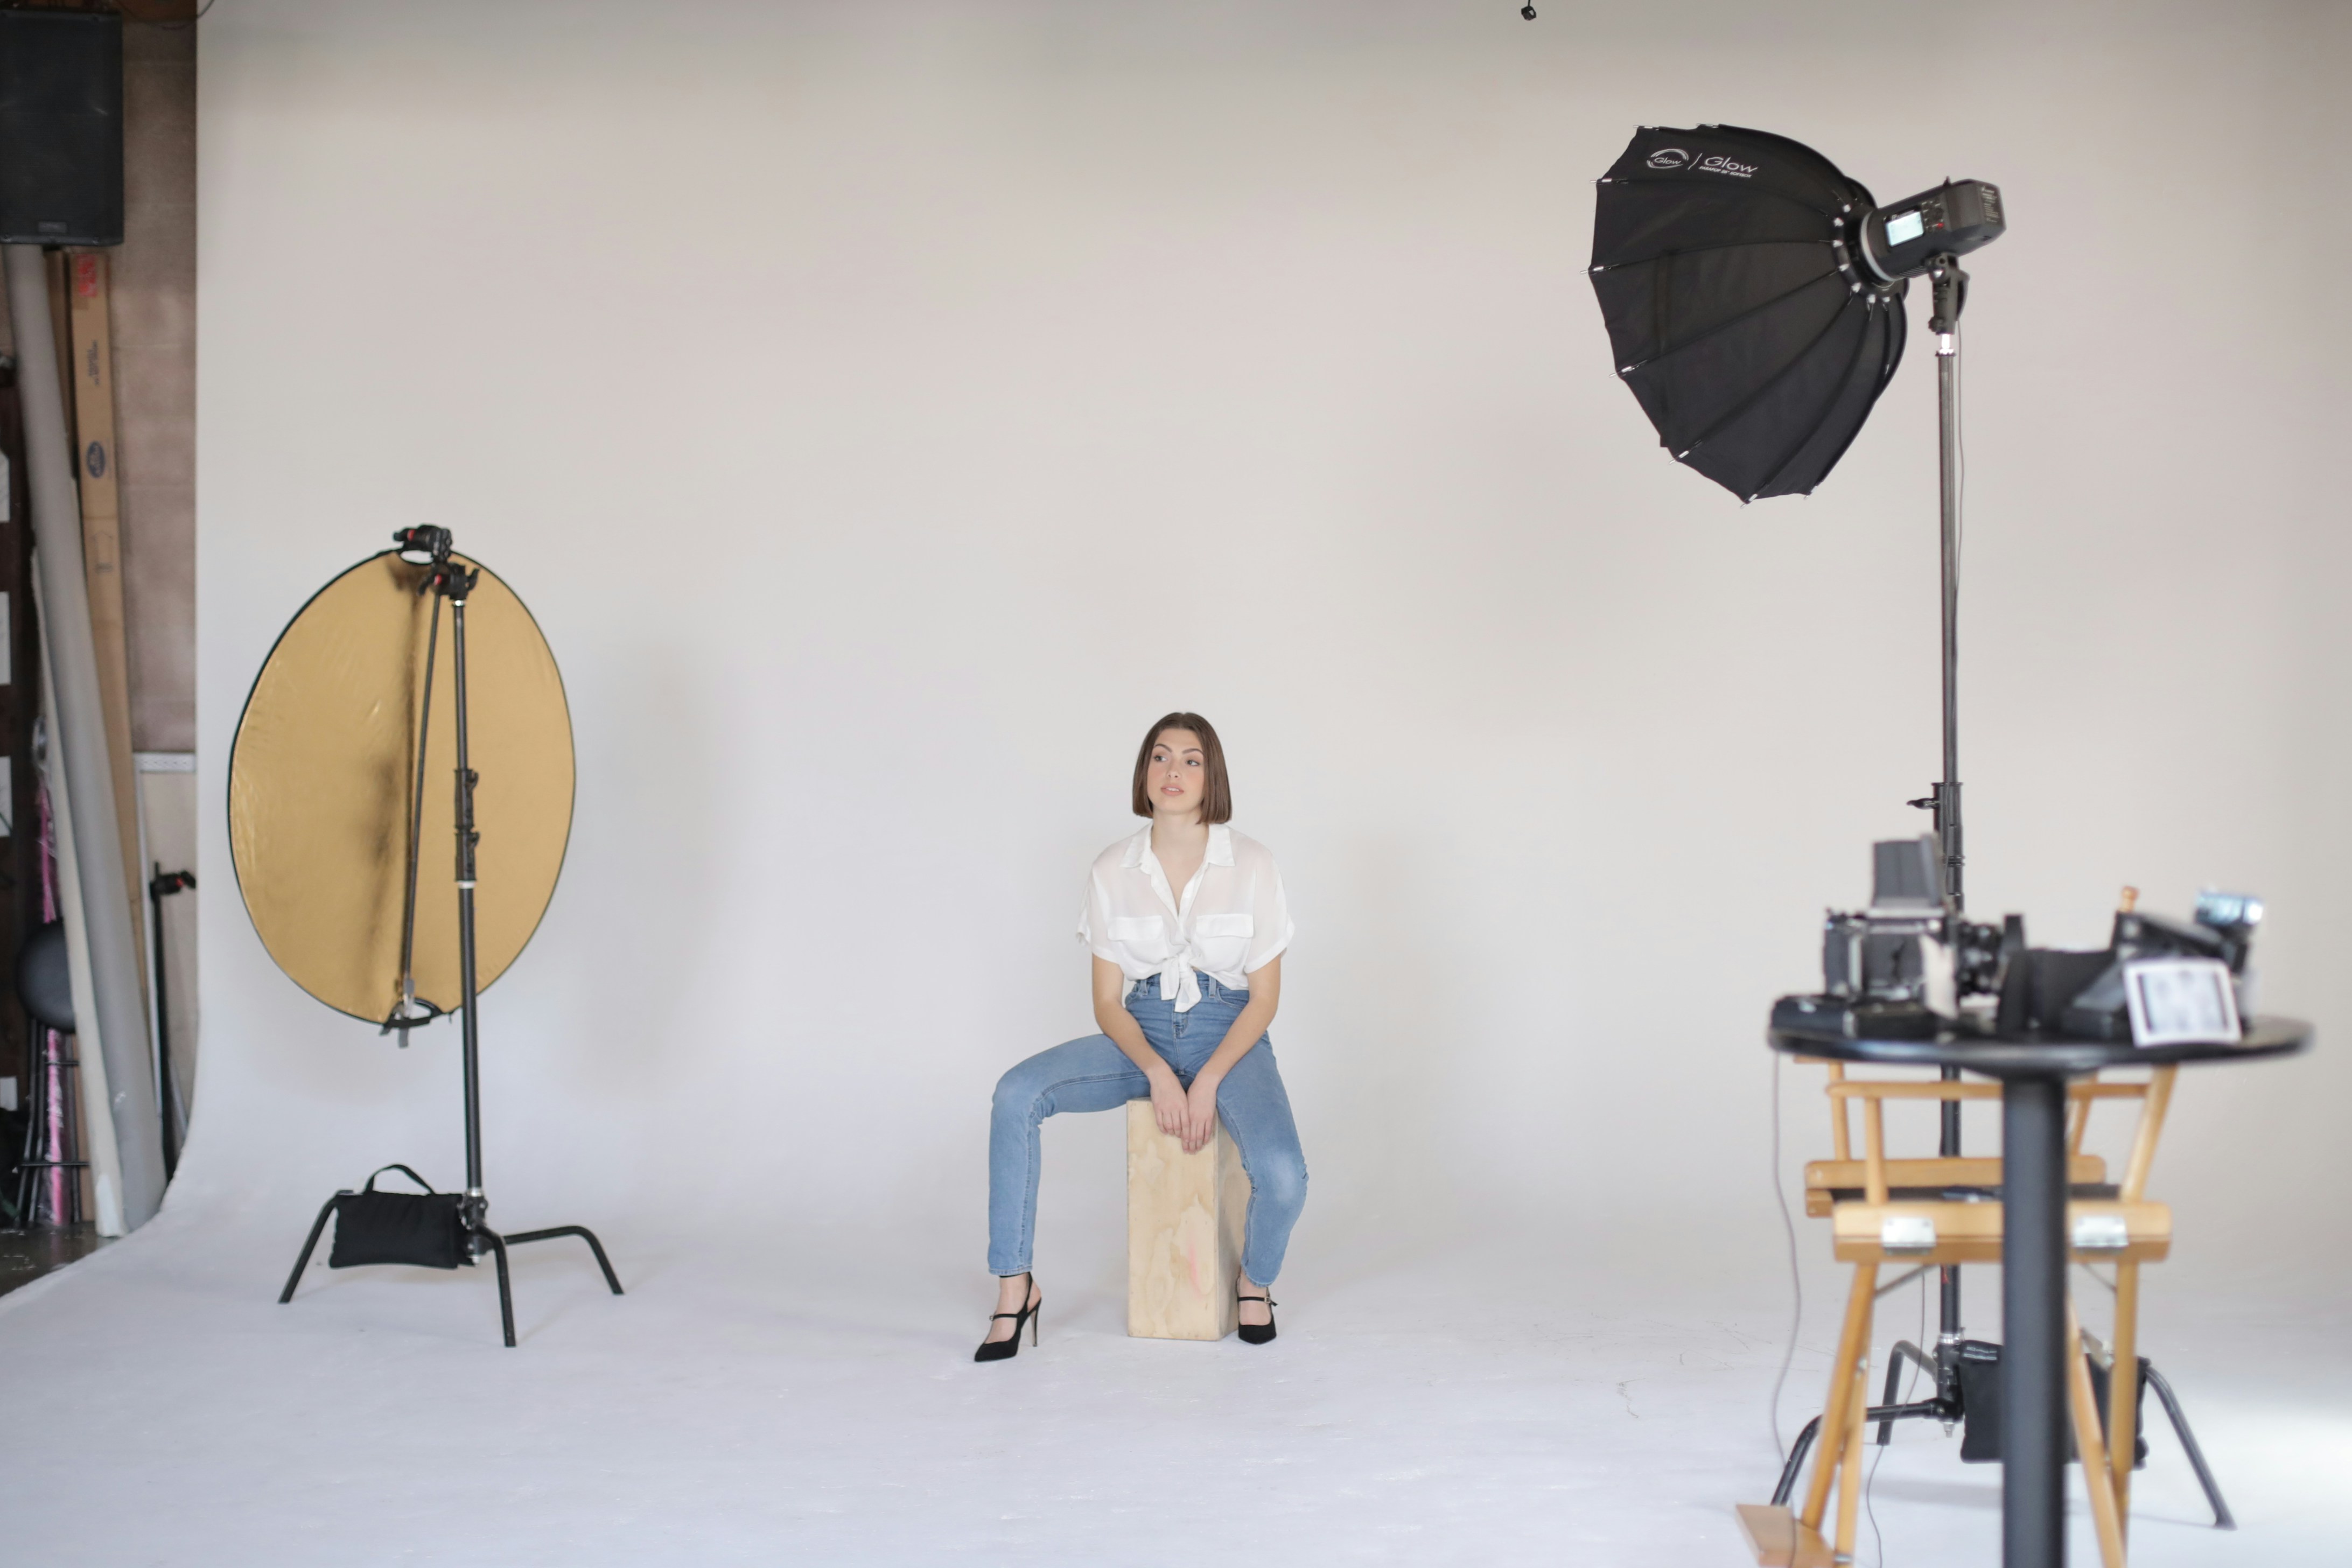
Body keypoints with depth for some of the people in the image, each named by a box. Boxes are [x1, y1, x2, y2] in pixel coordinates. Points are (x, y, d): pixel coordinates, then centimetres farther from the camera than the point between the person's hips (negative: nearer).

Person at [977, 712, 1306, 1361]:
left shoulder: (1250, 864, -7)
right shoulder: (1113, 870, -2)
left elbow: (1265, 995, -4)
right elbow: (1107, 1001, 0)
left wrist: (1207, 1082, -17)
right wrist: (1158, 1074, -18)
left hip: (1230, 1039, -2)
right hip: (1142, 1034, 2)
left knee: (1282, 1177, -30)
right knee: (1015, 1095, -26)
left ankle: (1256, 1279, 6)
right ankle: (1014, 1285, -16)